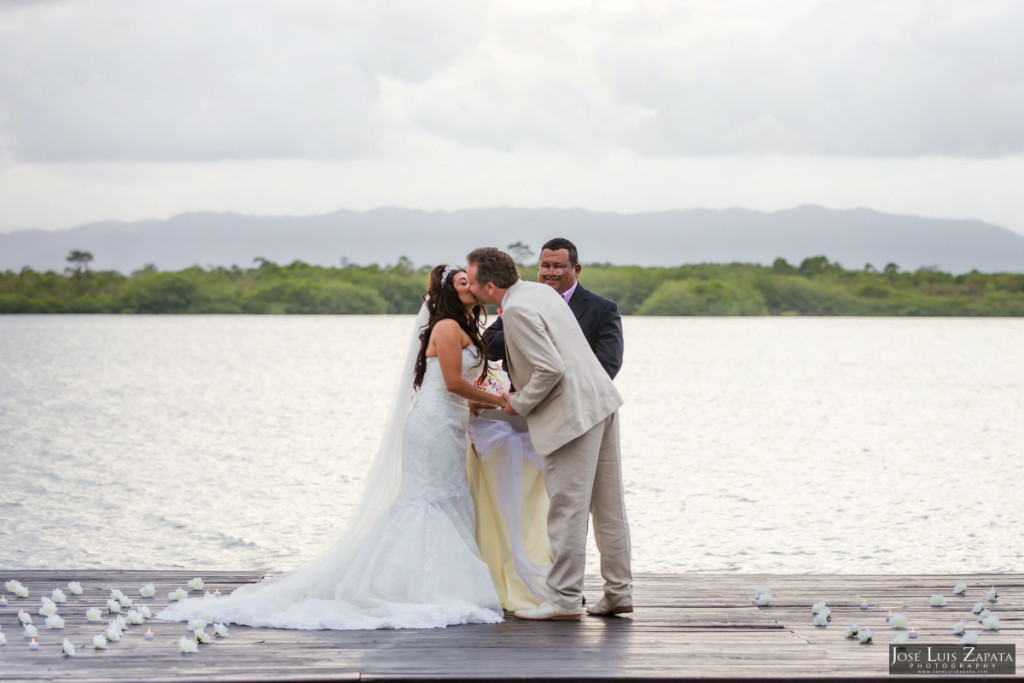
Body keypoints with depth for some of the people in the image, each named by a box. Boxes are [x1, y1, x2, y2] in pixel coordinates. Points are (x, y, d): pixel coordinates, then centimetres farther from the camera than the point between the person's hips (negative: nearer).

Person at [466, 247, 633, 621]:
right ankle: (618, 592, 19)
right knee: (608, 504, 13)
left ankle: (565, 600, 2)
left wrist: (519, 404, -8)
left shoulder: (517, 310, -16)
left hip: (573, 414, -10)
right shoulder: (539, 290, 13)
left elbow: (550, 369, -21)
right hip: (600, 401, 10)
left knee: (567, 509, -3)